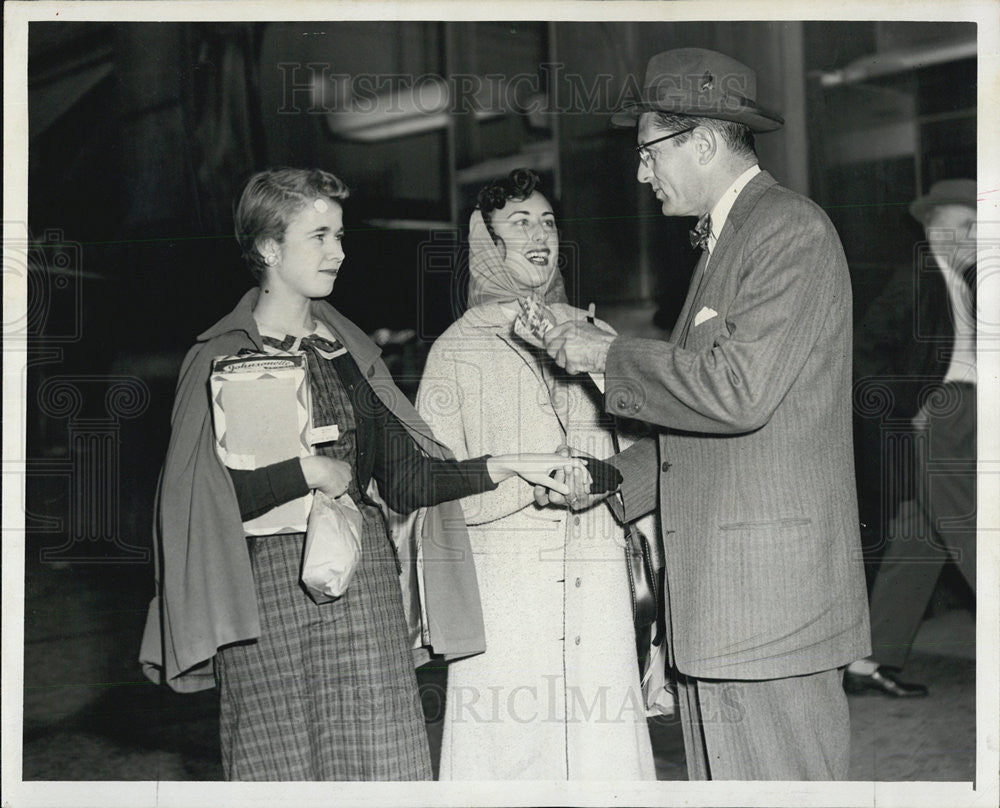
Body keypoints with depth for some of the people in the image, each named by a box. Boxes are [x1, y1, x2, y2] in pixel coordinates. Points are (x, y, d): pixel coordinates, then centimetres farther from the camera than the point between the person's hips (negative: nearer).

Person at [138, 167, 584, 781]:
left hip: (364, 587, 4)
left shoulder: (351, 350, 13)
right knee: (277, 768, 1)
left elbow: (403, 478, 8)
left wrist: (505, 467, -1)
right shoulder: (220, 360, -1)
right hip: (267, 588, -3)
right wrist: (307, 472, -12)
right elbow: (197, 498, -11)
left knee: (382, 762, -3)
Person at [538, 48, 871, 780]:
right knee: (722, 773, 11)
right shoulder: (725, 241, 21)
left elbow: (738, 391, -22)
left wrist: (608, 355, -10)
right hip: (716, 596, 10)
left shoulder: (792, 231, -10)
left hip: (772, 587, -10)